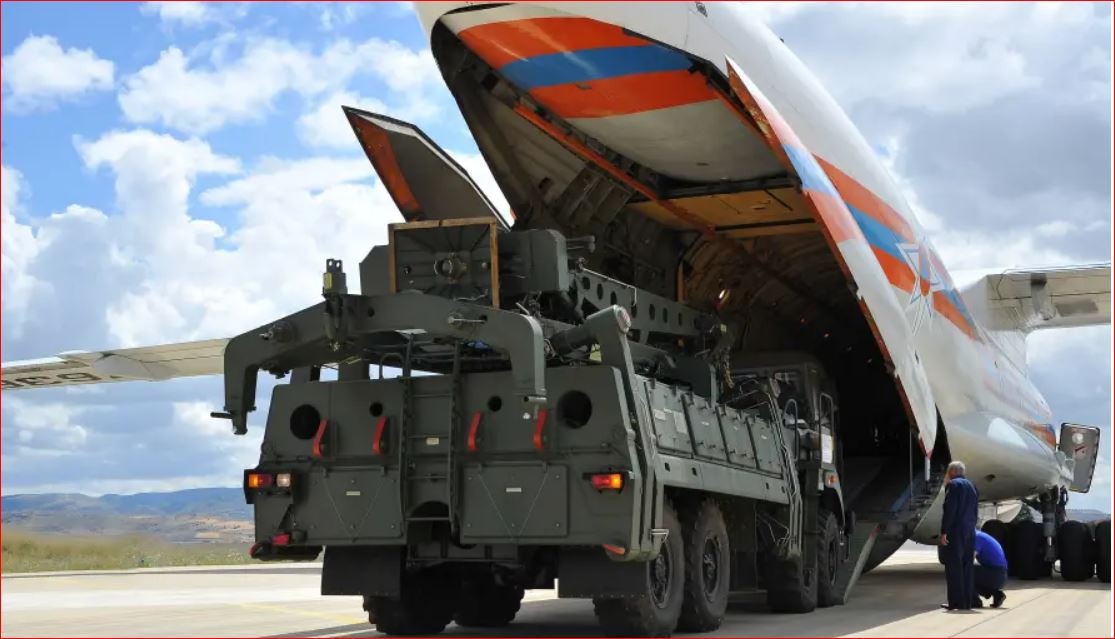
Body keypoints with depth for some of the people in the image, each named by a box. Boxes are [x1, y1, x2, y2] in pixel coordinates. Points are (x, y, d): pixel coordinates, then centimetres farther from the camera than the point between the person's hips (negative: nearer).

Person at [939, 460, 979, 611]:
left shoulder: (953, 485, -8)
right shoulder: (972, 486, 16)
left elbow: (949, 509, -16)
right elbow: (974, 512, 16)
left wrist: (944, 532, -16)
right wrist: (971, 529, 19)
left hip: (955, 532, -8)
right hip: (970, 532, 8)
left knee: (954, 567, -6)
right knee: (967, 567, 9)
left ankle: (956, 601, -8)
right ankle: (967, 601, 10)